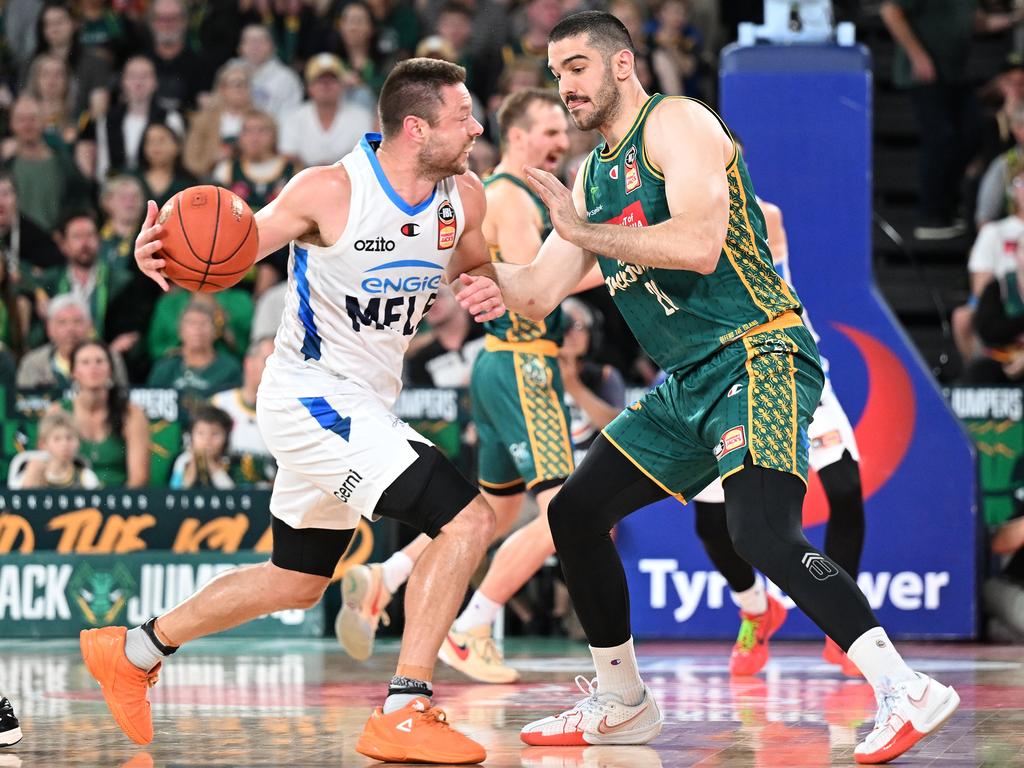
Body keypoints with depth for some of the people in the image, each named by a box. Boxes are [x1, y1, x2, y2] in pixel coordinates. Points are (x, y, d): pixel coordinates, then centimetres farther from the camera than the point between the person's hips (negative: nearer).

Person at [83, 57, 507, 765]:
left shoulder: (463, 196, -2)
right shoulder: (330, 190, -20)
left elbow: (474, 268, 17)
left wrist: (491, 294, -7)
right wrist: (164, 254, -33)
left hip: (363, 404, 9)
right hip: (314, 394, -9)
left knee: (298, 583, 22)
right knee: (468, 521, -20)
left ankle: (134, 650, 38)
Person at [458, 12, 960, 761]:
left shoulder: (677, 123, -9)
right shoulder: (593, 173, 18)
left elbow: (699, 244, -24)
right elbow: (537, 294, 19)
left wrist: (583, 232, -17)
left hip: (759, 355, -10)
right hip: (689, 382, 10)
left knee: (764, 535, -27)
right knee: (576, 513, 11)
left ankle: (907, 692, -25)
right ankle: (621, 704, 23)